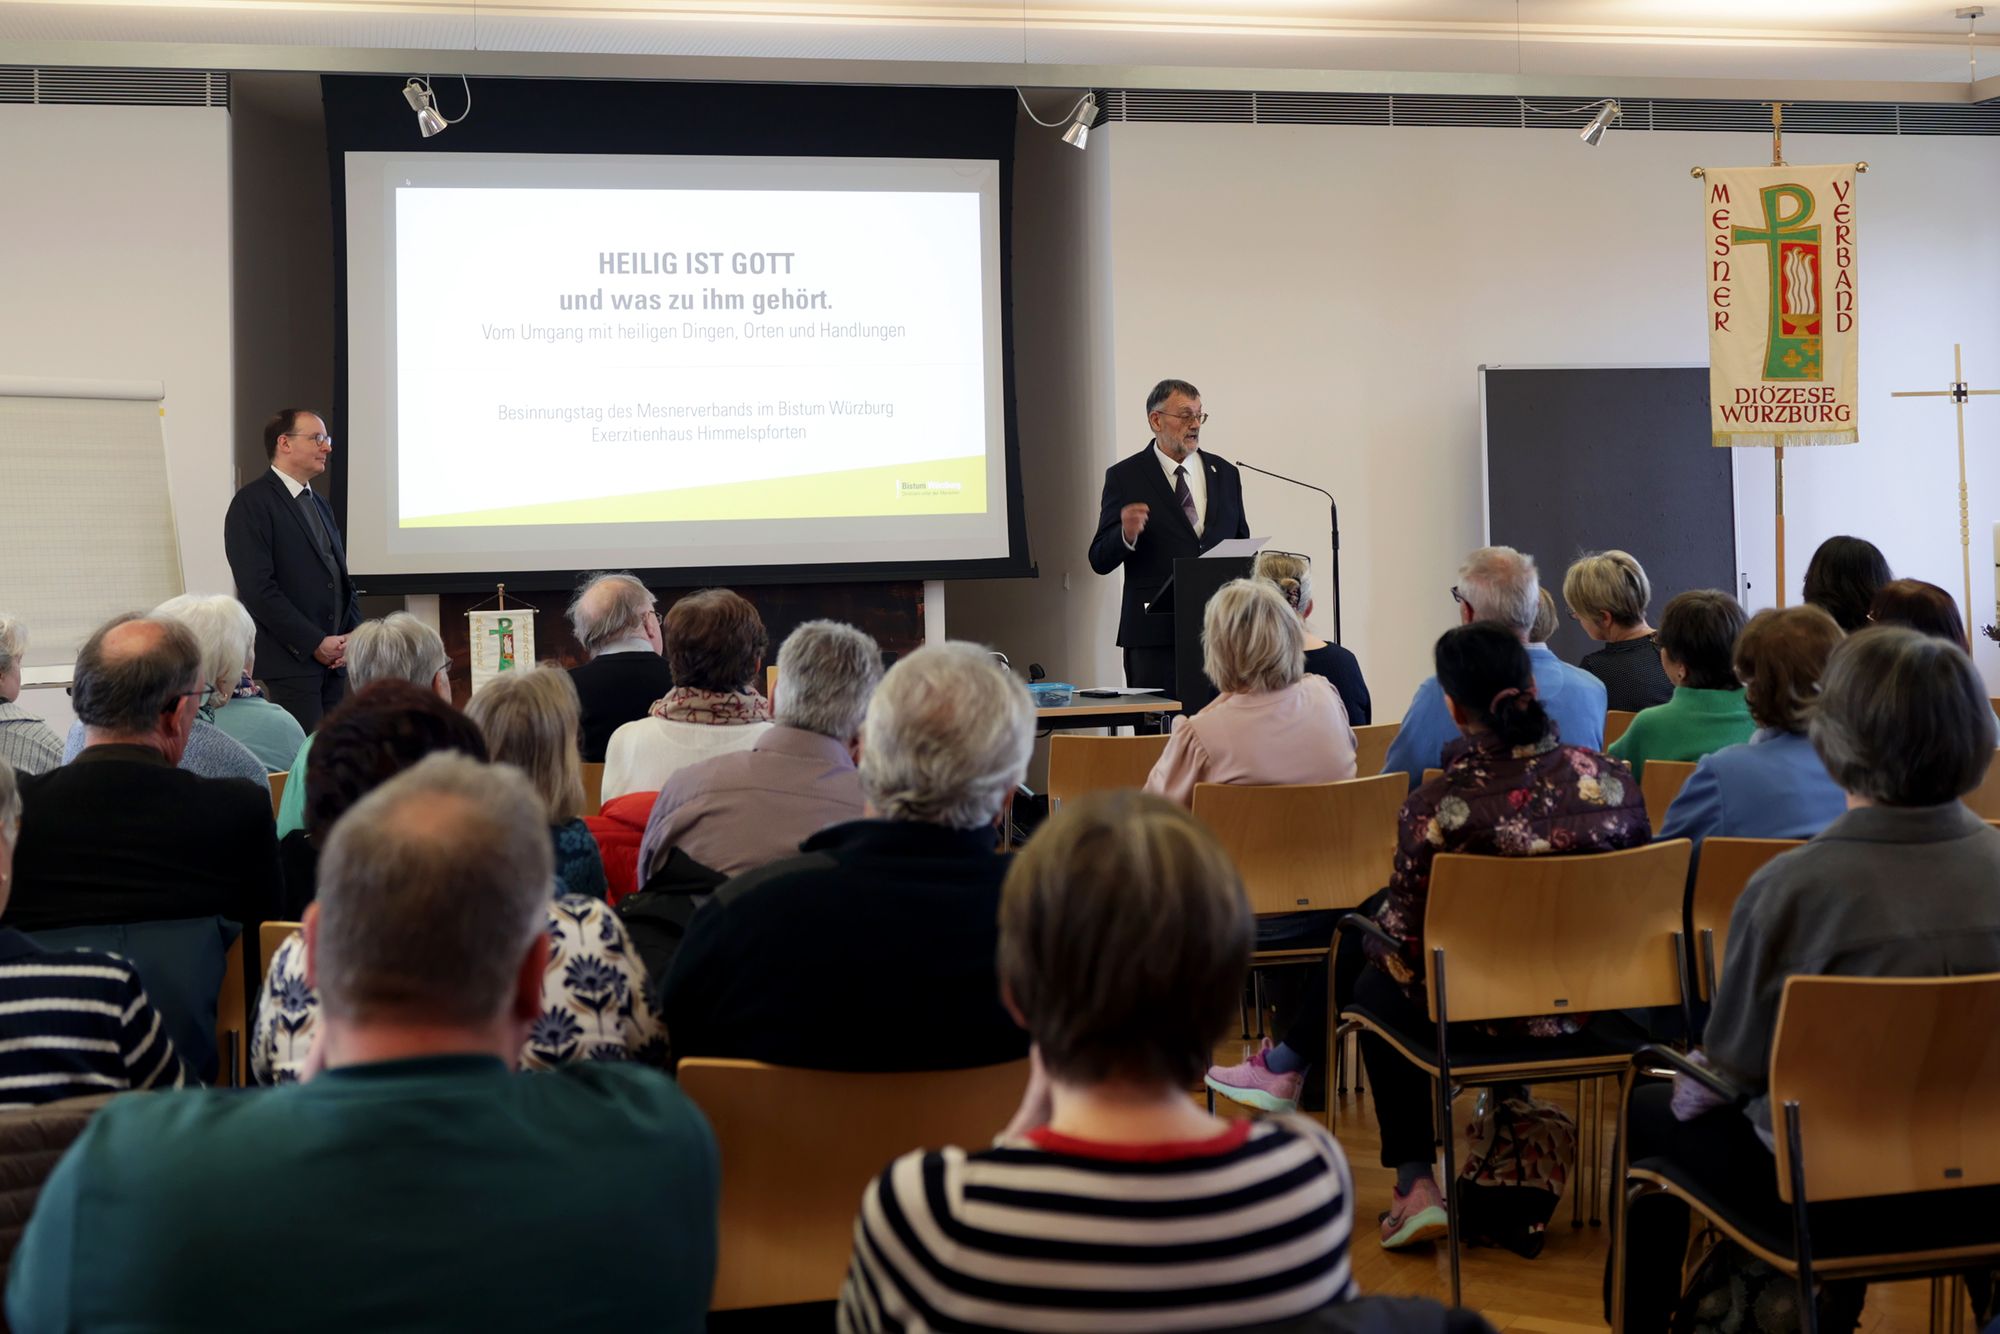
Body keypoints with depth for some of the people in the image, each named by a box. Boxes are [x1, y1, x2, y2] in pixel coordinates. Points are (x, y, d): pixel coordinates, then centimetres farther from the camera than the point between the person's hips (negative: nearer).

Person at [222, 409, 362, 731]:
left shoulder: (321, 506, 21)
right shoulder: (252, 503, -5)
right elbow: (258, 588, -14)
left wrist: (352, 638, 4)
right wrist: (315, 643, -14)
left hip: (333, 660, 7)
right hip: (288, 662, -7)